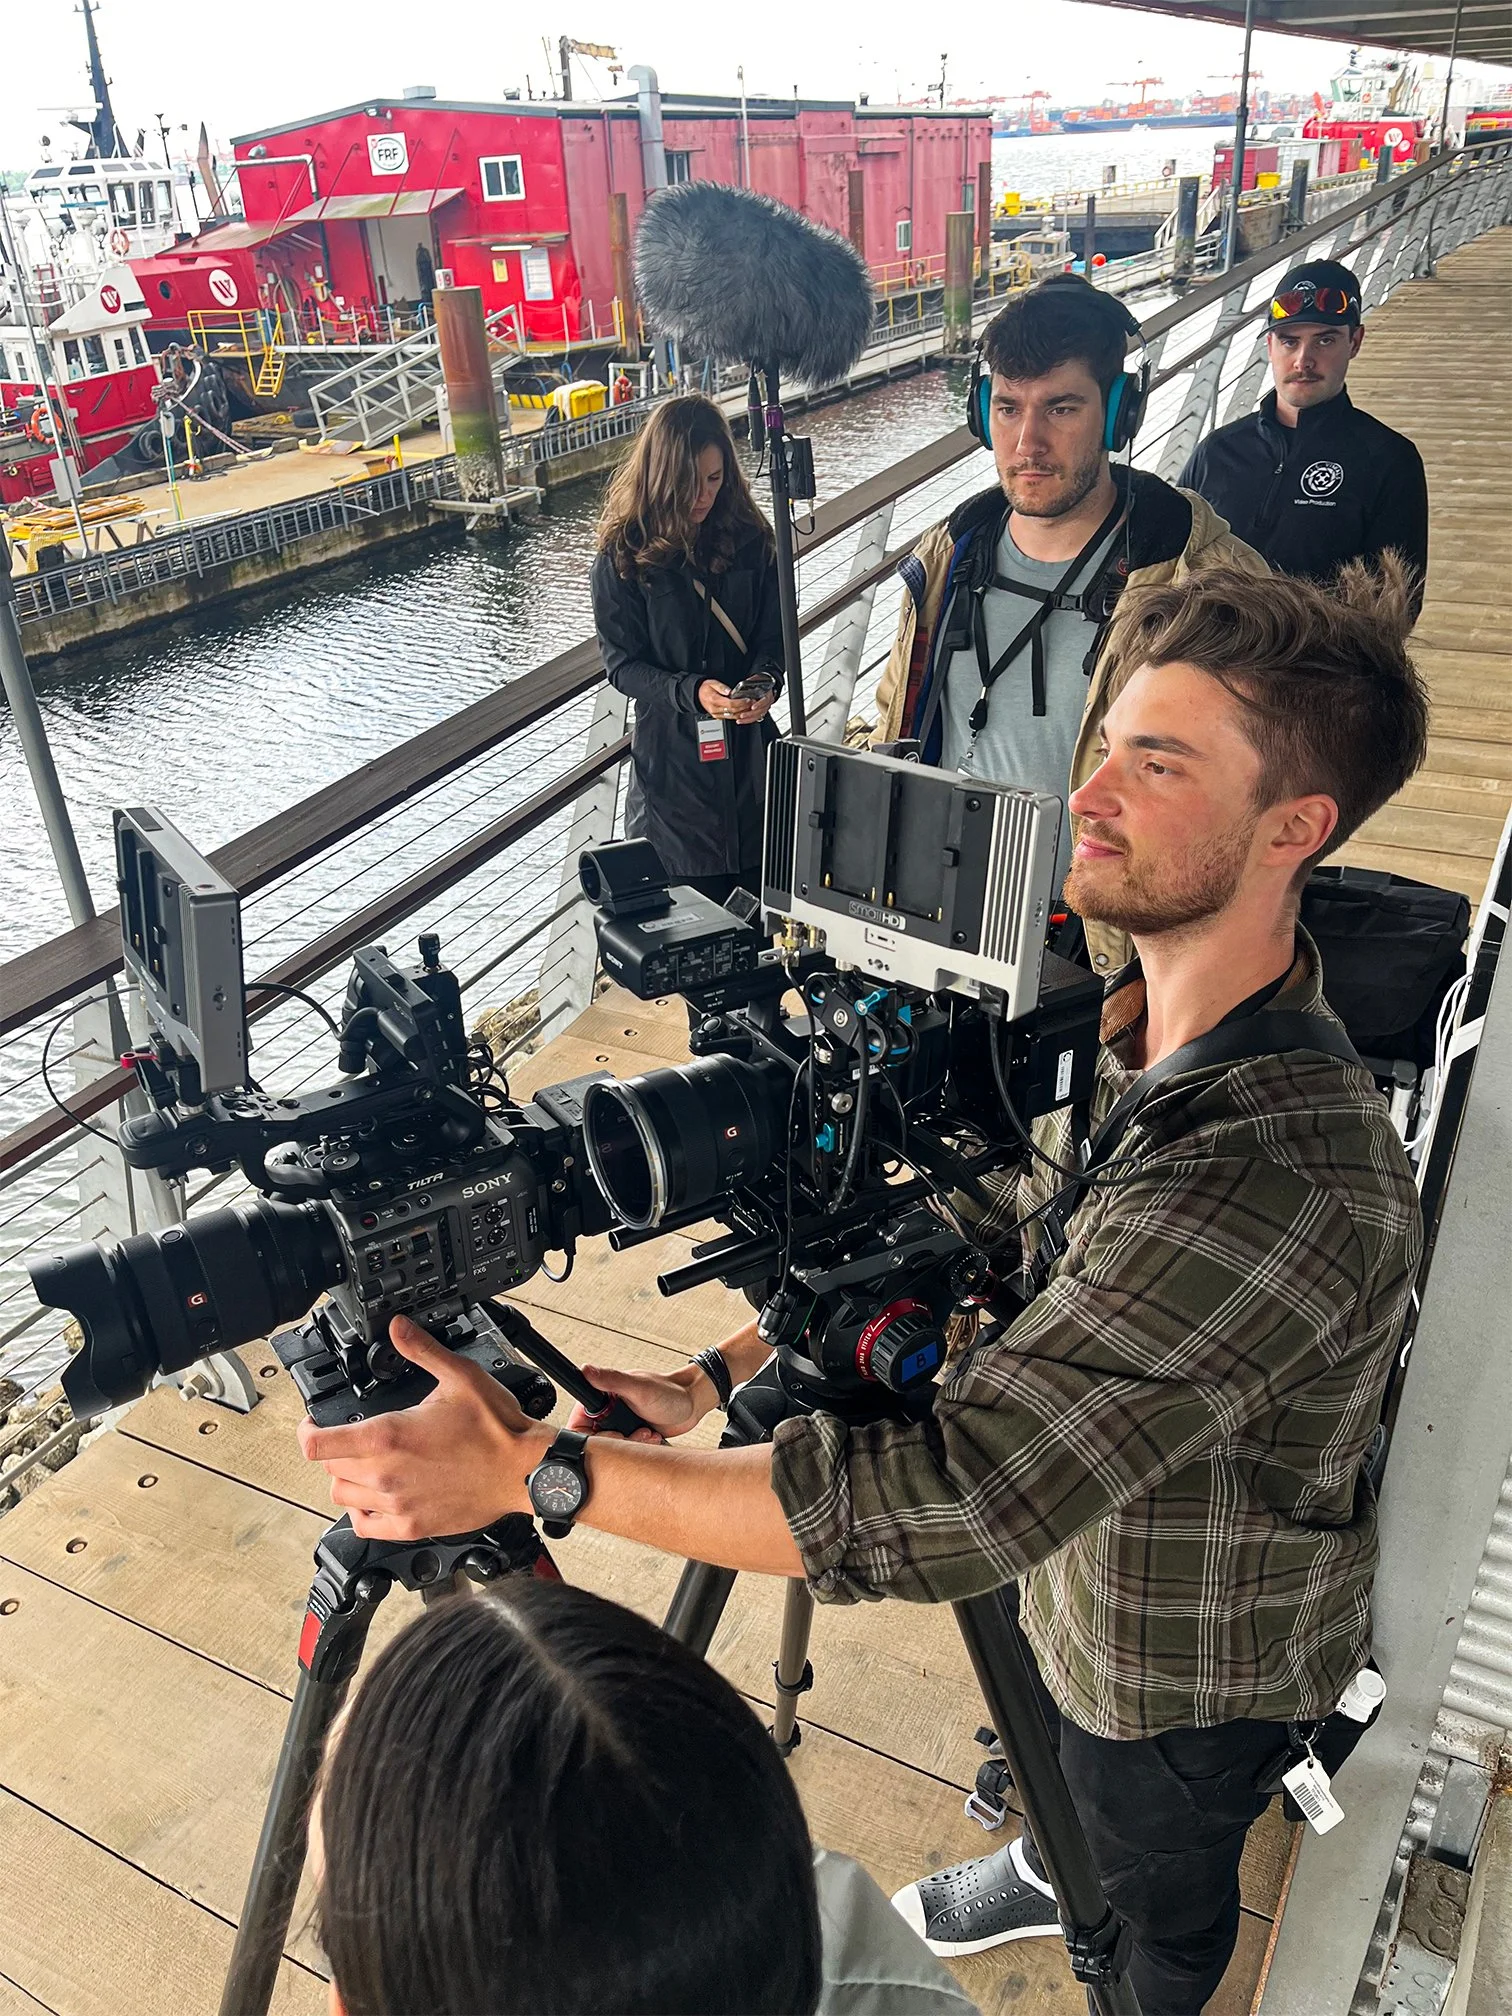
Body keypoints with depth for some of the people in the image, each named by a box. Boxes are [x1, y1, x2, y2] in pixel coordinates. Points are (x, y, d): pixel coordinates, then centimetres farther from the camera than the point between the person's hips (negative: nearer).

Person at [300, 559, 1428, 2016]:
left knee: (1160, 1898, 29)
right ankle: (1054, 1872, 69)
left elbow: (947, 1505, -46)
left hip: (1186, 1673, -6)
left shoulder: (1290, 1186, -44)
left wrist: (530, 1472, -44)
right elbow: (981, 1215, -5)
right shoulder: (1118, 1022, -15)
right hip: (1078, 1579, 6)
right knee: (1085, 1810, 37)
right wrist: (716, 1378, -14)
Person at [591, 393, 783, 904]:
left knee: (762, 890, 10)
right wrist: (692, 691, -25)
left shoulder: (748, 538, 1)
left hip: (747, 742, 3)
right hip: (671, 751, -3)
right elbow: (622, 665, -9)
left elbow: (773, 636, 5)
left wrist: (766, 681, -18)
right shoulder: (623, 556, -9)